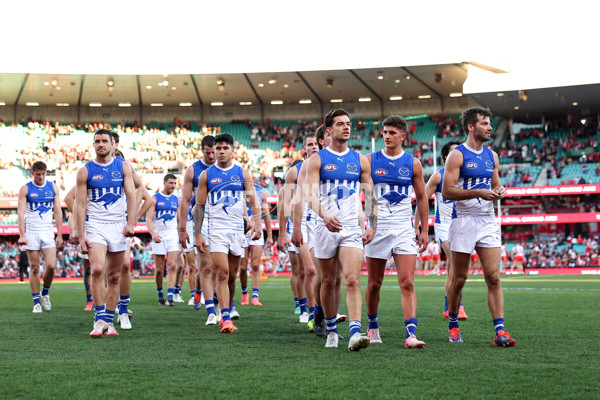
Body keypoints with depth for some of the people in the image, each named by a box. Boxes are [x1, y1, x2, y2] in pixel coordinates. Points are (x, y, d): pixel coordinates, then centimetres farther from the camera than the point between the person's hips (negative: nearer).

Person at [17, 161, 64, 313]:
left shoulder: (53, 187, 7)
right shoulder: (25, 189, -1)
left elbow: (58, 212, 9)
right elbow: (21, 213, -6)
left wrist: (59, 235, 5)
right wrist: (22, 235, -16)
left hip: (48, 232, 2)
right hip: (31, 232, -2)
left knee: (51, 266, -9)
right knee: (34, 268, -1)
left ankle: (45, 293, 17)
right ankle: (36, 302, 7)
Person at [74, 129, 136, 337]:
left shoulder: (123, 167, 6)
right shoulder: (85, 171, 2)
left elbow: (131, 196, 1)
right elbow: (80, 204, 0)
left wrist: (130, 223, -13)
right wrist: (80, 235, -7)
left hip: (118, 225, 2)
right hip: (95, 224, -2)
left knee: (114, 276, 5)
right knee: (98, 269, -20)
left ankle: (108, 321, 13)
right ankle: (99, 319, -14)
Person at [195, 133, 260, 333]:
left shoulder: (243, 174, 7)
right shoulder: (206, 175, 5)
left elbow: (253, 201, 2)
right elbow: (199, 206, 6)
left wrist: (256, 222, -16)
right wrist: (198, 234, -1)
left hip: (238, 229, 2)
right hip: (217, 229, -2)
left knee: (232, 275, 9)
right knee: (222, 273, -14)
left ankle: (227, 314, 23)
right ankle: (225, 319, -18)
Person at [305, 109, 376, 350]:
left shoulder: (360, 160, 10)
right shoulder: (317, 159, 2)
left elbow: (370, 195, 13)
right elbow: (311, 194, -10)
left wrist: (373, 225, 3)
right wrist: (324, 215, -28)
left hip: (352, 228, 1)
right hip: (325, 228, 0)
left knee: (353, 280, -14)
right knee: (328, 282, 8)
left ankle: (355, 333, -24)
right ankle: (332, 331, 24)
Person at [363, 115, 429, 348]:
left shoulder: (413, 164, 4)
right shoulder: (370, 161, 2)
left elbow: (421, 198, 12)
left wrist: (424, 230, 10)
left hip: (404, 228, 0)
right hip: (377, 228, 0)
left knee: (407, 283, -10)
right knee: (374, 284, 8)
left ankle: (411, 334, -15)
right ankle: (373, 326, 28)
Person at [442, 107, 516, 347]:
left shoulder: (491, 156, 13)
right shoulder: (457, 155, -6)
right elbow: (447, 192, -12)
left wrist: (499, 190, 1)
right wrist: (478, 192, -20)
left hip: (488, 221, 5)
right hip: (464, 220, -5)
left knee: (493, 277, -4)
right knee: (458, 279, 5)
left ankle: (500, 331, -7)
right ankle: (453, 325, 22)